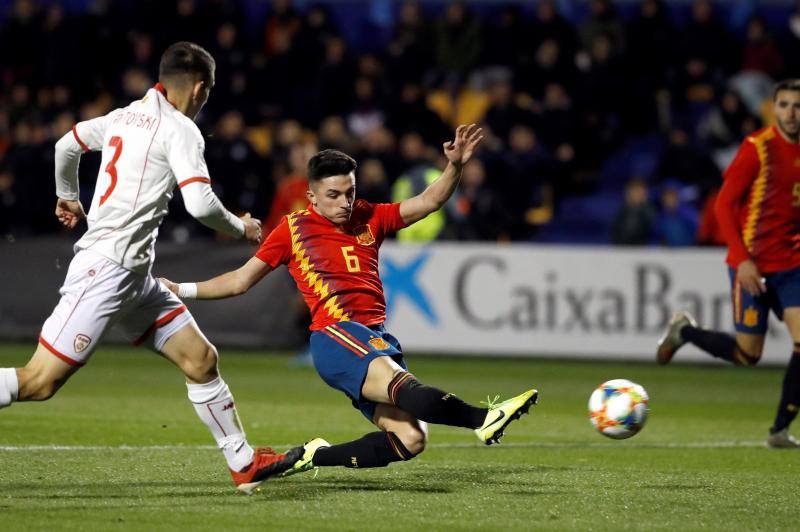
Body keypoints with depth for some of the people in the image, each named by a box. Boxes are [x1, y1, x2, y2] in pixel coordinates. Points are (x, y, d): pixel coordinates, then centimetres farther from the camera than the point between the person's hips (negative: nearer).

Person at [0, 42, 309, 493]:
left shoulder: (125, 116, 14)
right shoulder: (180, 129, -10)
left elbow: (67, 145, 28)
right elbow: (201, 204, -18)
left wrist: (68, 197, 47)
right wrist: (241, 229, 1)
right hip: (106, 268, -10)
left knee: (201, 360, 9)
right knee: (40, 382, -13)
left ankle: (244, 464, 14)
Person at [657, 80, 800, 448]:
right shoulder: (757, 147, -11)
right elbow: (724, 205, -12)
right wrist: (743, 259, -19)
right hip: (754, 264, -5)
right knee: (748, 355, -2)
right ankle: (684, 331, 25)